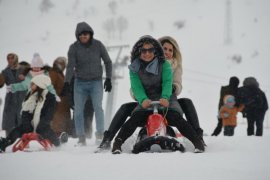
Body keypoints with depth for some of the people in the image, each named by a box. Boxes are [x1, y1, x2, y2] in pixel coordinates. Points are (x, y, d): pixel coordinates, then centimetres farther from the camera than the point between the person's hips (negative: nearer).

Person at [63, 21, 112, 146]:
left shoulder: (98, 45, -2)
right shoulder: (74, 48, -3)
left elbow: (107, 62, 7)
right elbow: (71, 66, -10)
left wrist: (108, 79, 1)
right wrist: (67, 82, -23)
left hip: (96, 82, -1)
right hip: (80, 83, 1)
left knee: (98, 107, -16)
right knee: (78, 110, -3)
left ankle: (100, 134, -11)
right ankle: (81, 138, 3)